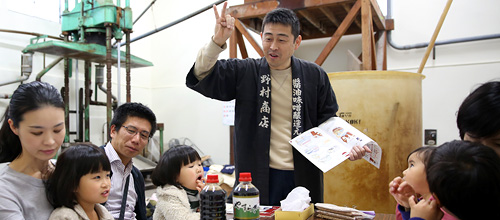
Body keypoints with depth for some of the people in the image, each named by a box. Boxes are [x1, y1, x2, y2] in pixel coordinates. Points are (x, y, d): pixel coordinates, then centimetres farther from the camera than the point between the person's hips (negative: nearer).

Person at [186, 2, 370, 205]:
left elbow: (328, 124, 9)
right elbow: (200, 79, -5)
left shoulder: (315, 76, 4)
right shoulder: (244, 72, 2)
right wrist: (217, 42, -20)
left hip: (303, 179, 1)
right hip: (256, 176, -1)